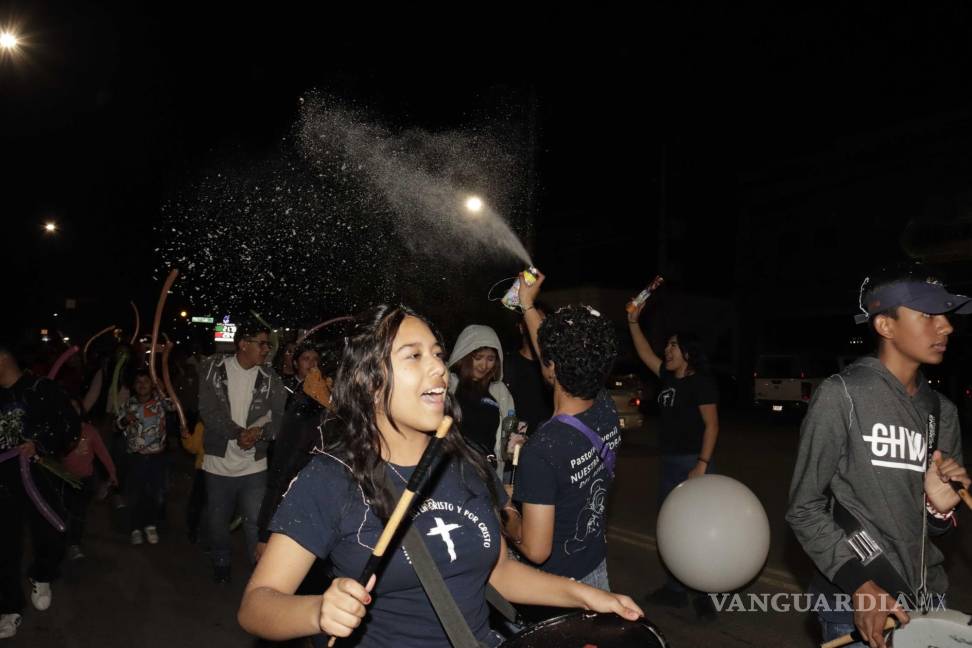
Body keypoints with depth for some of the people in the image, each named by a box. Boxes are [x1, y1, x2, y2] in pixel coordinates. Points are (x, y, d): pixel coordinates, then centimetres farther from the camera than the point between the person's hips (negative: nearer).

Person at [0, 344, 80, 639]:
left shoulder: (42, 389, -5)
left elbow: (71, 425, -7)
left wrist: (39, 444, -17)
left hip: (38, 476, -3)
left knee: (49, 538, 4)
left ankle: (41, 578, 34)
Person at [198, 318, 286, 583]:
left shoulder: (269, 378, -2)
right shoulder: (214, 369, -4)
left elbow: (281, 415, -6)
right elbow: (208, 410, -12)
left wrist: (260, 432, -25)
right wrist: (238, 433, -22)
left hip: (254, 464, -1)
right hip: (219, 461, 1)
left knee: (256, 522, -1)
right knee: (217, 519, 17)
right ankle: (221, 563, 41)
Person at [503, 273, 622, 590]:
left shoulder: (541, 449, -33)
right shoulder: (607, 411, -12)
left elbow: (536, 550, -28)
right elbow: (563, 364, 6)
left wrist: (508, 520, -8)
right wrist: (528, 305, 15)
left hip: (558, 583, -6)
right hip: (598, 570, 6)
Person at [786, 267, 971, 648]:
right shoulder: (842, 395, -14)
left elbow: (934, 525, 12)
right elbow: (804, 508, -13)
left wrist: (941, 506, -8)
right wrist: (859, 584, -20)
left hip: (926, 599, 6)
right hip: (854, 603, -6)